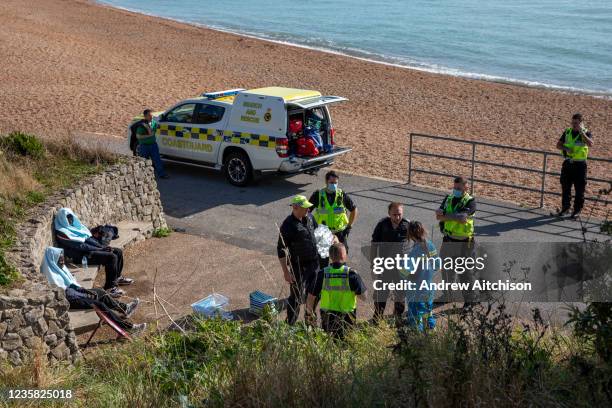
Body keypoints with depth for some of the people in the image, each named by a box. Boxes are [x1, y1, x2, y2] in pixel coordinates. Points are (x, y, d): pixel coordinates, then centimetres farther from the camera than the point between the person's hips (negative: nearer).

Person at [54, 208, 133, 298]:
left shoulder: (74, 226, 17)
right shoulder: (61, 233, -11)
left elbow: (88, 238, 15)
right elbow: (79, 246, -18)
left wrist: (102, 246, -1)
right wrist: (99, 249, -17)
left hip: (89, 249, 10)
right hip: (81, 256, -9)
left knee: (118, 252, 6)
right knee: (111, 257, -25)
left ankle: (117, 278, 22)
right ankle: (110, 287, -22)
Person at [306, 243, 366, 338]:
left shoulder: (322, 274, -7)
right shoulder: (351, 274, -13)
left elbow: (311, 297, -1)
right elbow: (363, 297, -8)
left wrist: (310, 313, 16)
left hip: (327, 318, 2)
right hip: (346, 319, -2)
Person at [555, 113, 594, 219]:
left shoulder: (586, 133, -3)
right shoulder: (567, 132, 8)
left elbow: (590, 144, -22)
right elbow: (558, 145, 9)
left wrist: (581, 131, -22)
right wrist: (565, 148, -12)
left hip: (580, 164, -3)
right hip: (568, 163, 3)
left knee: (579, 189, 2)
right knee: (565, 187, 9)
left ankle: (577, 210, 12)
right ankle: (565, 208, 21)